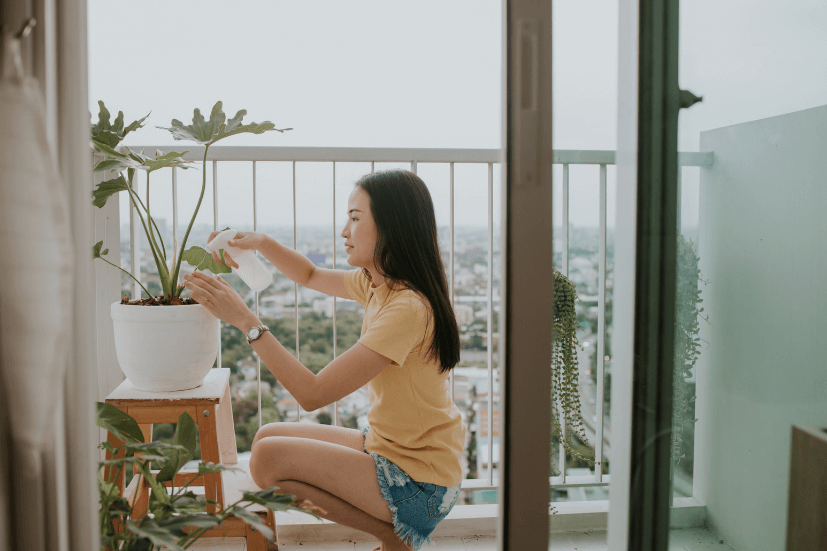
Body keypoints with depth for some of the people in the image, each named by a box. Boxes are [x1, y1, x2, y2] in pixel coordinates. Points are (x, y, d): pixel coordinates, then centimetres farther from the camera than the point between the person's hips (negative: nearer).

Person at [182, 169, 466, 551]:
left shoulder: (408, 308, -26)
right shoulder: (376, 285, 2)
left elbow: (312, 393, -27)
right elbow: (310, 276, 22)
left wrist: (245, 319, -23)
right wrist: (260, 242, 5)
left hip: (419, 480, -9)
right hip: (385, 446, 9)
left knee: (269, 458, -17)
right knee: (269, 437, 8)